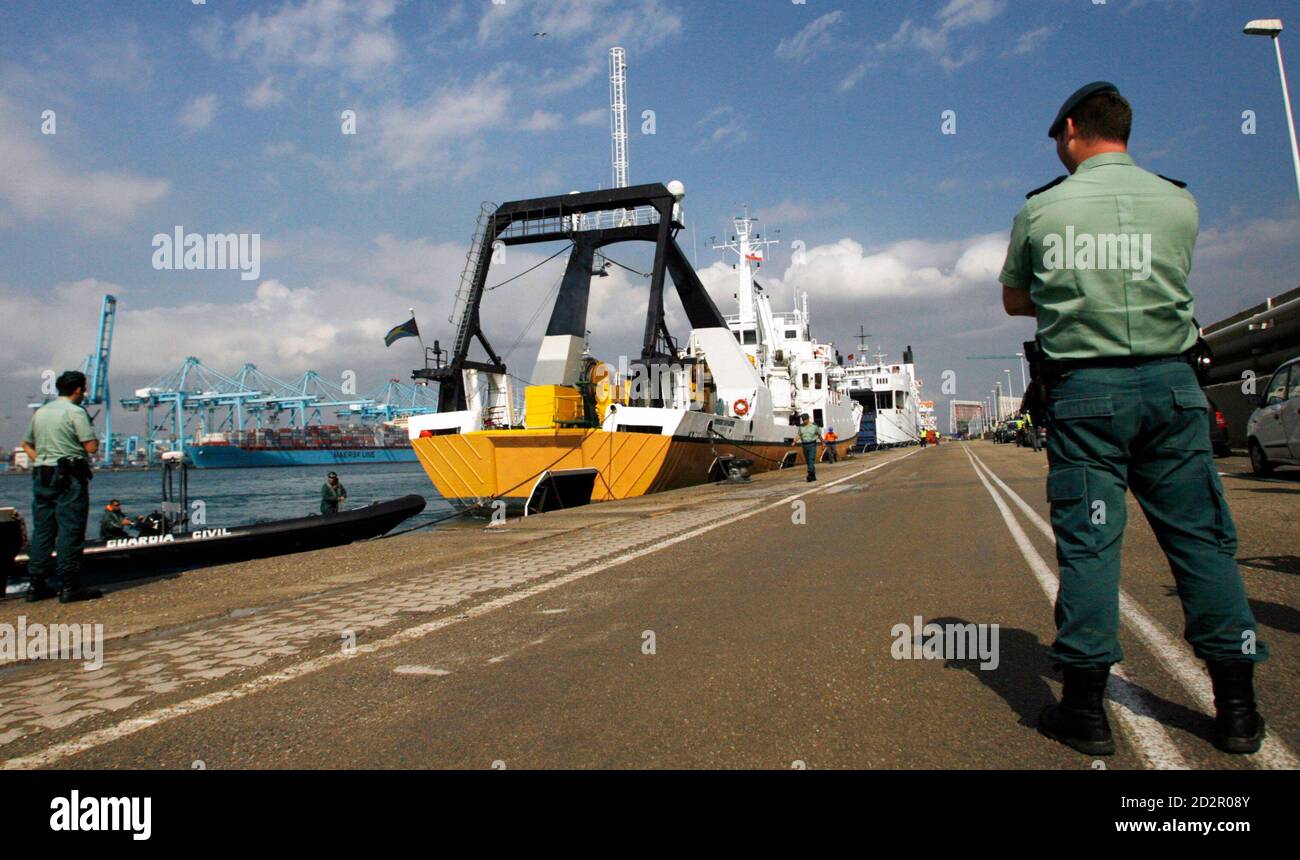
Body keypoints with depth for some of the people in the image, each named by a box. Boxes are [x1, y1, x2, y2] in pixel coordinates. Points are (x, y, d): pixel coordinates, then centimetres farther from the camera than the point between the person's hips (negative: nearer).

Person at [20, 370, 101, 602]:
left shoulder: (40, 412, 15)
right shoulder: (75, 412, -8)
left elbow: (26, 444, 22)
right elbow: (91, 446, -13)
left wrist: (40, 462, 16)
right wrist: (94, 436, 6)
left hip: (41, 476, 7)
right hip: (69, 478, -7)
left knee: (41, 531, 10)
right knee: (70, 531, -5)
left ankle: (36, 585, 14)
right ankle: (69, 587, -5)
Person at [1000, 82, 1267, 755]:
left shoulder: (1040, 209, 1)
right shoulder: (1180, 203, 8)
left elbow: (1014, 301, 12)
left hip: (1083, 389, -2)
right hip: (1171, 383, 3)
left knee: (1087, 542, 0)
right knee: (1201, 536, 8)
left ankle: (1086, 709, 5)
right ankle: (1237, 707, 16)